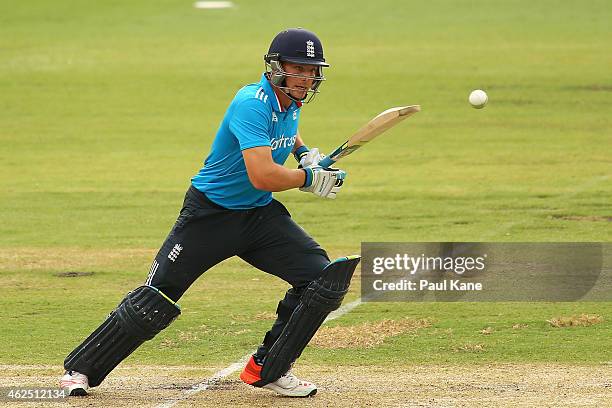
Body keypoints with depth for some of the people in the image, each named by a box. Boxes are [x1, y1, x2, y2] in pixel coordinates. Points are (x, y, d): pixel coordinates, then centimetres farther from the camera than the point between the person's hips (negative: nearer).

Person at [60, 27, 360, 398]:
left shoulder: (291, 104, 2)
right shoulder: (253, 104, -24)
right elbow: (262, 175, -35)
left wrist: (306, 152, 12)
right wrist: (310, 178, -22)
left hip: (261, 215, 7)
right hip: (211, 212, -7)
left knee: (324, 280, -8)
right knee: (157, 298, -6)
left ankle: (268, 369, 5)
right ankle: (81, 369, 9)